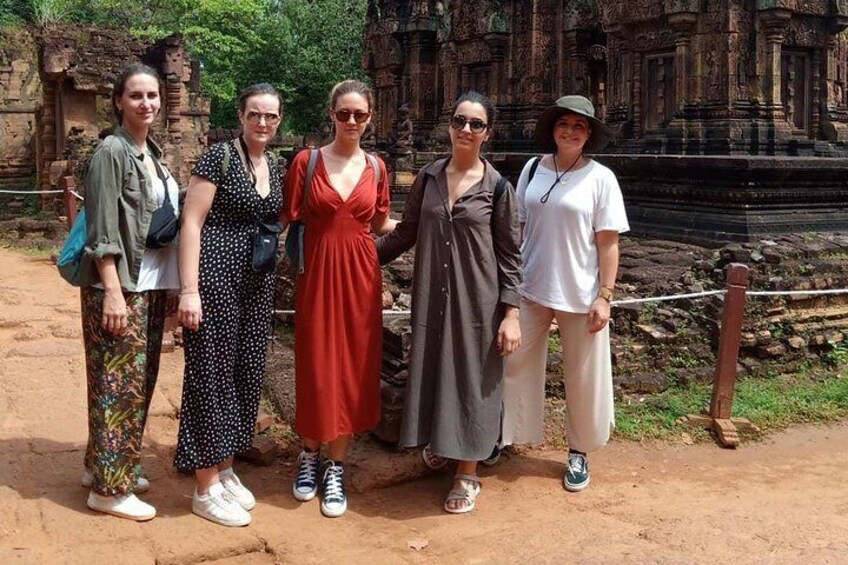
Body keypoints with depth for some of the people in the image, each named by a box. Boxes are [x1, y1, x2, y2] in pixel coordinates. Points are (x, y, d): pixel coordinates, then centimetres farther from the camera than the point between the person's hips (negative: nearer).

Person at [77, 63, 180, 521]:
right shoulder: (111, 151, -10)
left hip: (151, 284, 8)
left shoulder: (152, 154, 14)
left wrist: (171, 283, 14)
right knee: (119, 381, -4)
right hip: (119, 284, -8)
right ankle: (108, 487, 6)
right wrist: (113, 291, -20)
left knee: (140, 378, 13)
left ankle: (104, 465, 27)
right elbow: (102, 230, -15)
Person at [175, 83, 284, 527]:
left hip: (257, 283, 7)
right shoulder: (219, 156, -9)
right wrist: (190, 289, -19)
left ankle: (225, 469, 28)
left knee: (246, 372, 12)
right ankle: (206, 489, 9)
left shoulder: (275, 166, 12)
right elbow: (191, 223, -13)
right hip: (216, 276, -7)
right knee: (212, 373, -1)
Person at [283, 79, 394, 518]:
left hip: (360, 273, 2)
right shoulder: (307, 161, -2)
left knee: (353, 369, 5)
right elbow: (287, 219, -4)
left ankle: (336, 466, 18)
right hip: (317, 273, -2)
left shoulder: (376, 167, 7)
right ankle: (310, 453, 26)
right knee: (316, 367, 3)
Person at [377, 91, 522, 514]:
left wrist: (511, 312, -10)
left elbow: (509, 255, -4)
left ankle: (467, 474, 19)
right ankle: (439, 441, 39)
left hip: (477, 301, -3)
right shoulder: (428, 177, 3)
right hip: (432, 298, 3)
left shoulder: (498, 187, -5)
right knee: (431, 372, 12)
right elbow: (405, 233, 10)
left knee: (470, 378, 4)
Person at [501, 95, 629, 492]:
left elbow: (608, 243, -6)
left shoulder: (600, 178, -5)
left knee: (583, 379, 8)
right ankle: (508, 438, 26)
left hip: (580, 295, -2)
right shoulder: (533, 169, 3)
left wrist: (604, 296, -11)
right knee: (516, 366, 9)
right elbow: (518, 227, 9)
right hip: (530, 291, 3)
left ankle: (579, 452, 27)